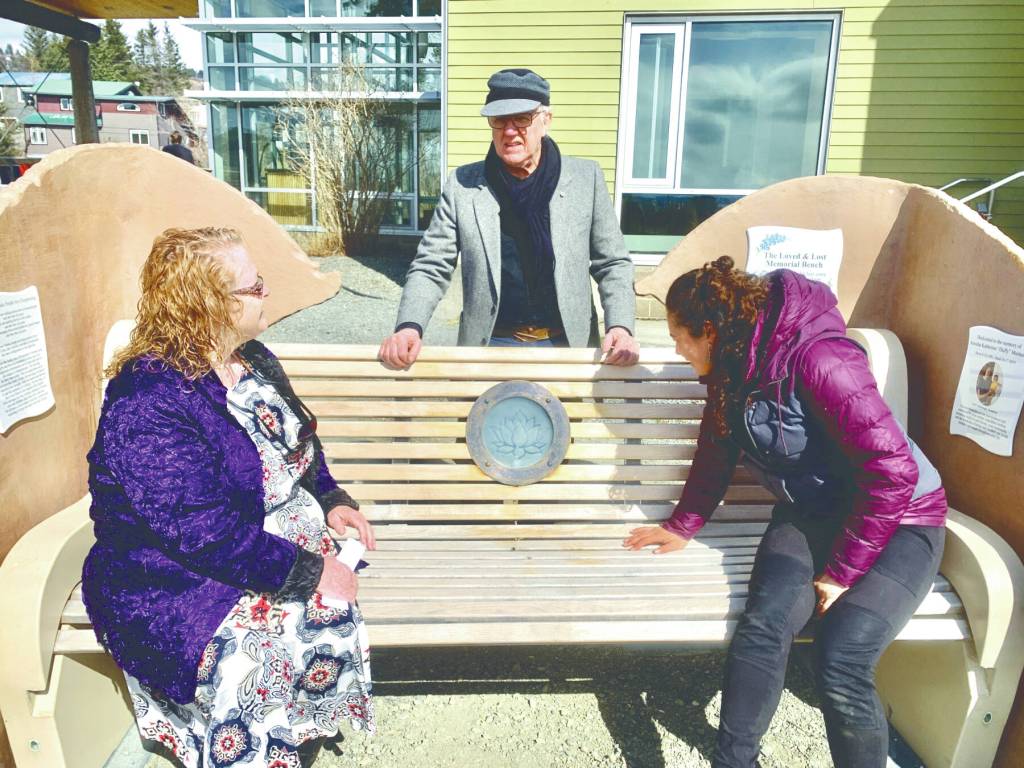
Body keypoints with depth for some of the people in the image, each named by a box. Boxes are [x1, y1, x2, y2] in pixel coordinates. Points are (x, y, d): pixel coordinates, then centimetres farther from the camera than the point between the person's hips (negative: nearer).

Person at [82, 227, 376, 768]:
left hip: (279, 539, 7)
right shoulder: (148, 404, -21)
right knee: (249, 664, -28)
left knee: (332, 611, -18)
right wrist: (308, 572, -23)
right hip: (175, 579, -7)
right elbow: (206, 535, -26)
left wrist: (332, 500, 3)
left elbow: (298, 444, 19)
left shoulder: (252, 360, 5)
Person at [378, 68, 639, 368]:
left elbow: (612, 263, 3)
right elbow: (431, 268, -1)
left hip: (569, 345, 1)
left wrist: (620, 326, -13)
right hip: (490, 346, 0)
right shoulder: (462, 185, -2)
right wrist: (409, 326, -19)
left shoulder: (585, 178, -2)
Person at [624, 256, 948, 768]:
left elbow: (892, 469, -26)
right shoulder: (734, 367, -1)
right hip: (809, 515, 5)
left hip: (898, 518, -5)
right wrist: (682, 527, 20)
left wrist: (843, 571, -19)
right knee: (763, 628, -21)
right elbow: (716, 451, 14)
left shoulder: (817, 359, -26)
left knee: (840, 664, -24)